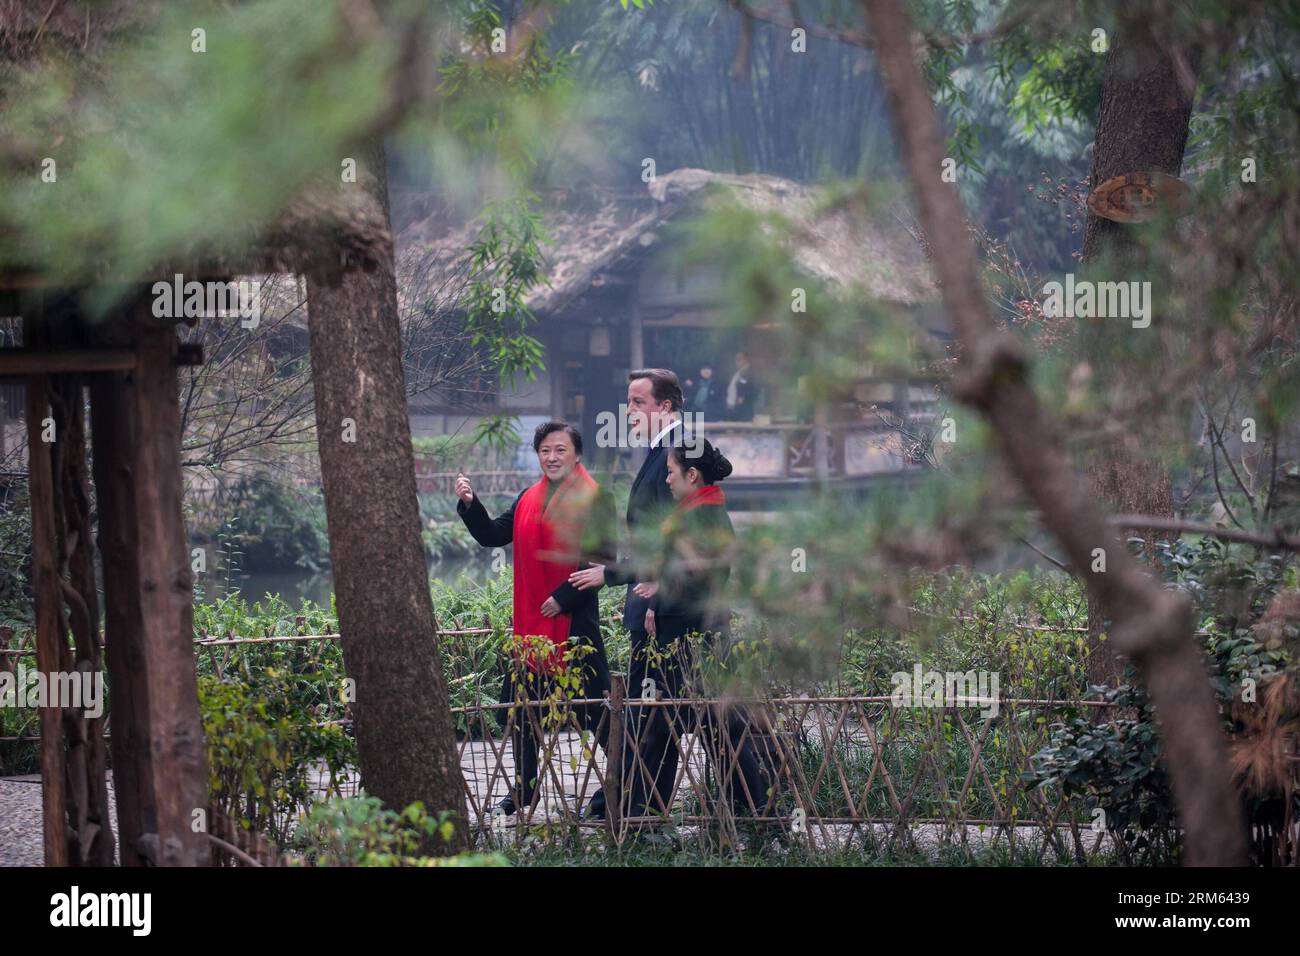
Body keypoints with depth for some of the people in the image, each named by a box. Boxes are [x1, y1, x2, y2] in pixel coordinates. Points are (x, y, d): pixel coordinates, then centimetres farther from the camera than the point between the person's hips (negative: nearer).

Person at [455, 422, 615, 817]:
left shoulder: (594, 500, -6)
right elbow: (491, 535, 15)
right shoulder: (528, 500, 13)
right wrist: (469, 504, -1)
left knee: (594, 709, -4)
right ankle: (523, 789, 20)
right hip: (532, 621, 6)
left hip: (575, 618, -6)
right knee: (522, 710, 9)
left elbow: (602, 560, -12)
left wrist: (564, 598, -17)